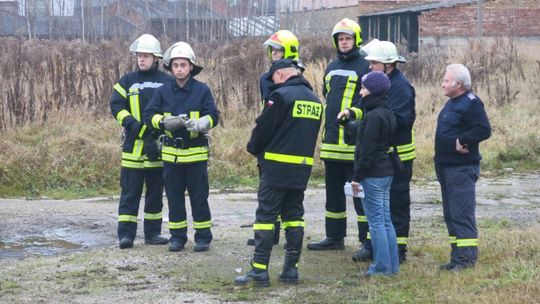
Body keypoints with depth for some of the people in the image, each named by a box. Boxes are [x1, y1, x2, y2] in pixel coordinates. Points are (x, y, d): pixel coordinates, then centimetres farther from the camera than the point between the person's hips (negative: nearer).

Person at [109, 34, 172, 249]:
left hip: (158, 145, 1)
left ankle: (153, 233, 17)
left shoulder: (167, 82, 6)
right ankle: (126, 234, -1)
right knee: (130, 190, -3)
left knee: (156, 191, 9)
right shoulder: (127, 81, 6)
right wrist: (133, 125, -15)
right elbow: (116, 105, 0)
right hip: (134, 144, -1)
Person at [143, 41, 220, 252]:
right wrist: (165, 122, -18)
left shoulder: (202, 90, -2)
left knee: (199, 197, 1)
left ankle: (203, 237, 11)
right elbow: (149, 115, 1)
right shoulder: (163, 91, 4)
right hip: (171, 154, 3)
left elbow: (213, 116, -6)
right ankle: (177, 237, 19)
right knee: (174, 197, 9)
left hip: (196, 154, -2)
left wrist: (200, 124, -26)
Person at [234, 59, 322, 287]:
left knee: (266, 215, -4)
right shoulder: (314, 100, 13)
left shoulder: (281, 95, -12)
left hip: (277, 166, -7)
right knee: (294, 215, 13)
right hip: (303, 167, 7)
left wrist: (254, 148, 8)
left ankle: (259, 270, -7)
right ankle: (291, 269, 13)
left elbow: (263, 128, -10)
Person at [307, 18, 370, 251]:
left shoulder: (364, 67, -5)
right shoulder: (331, 68, 18)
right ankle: (334, 237, 24)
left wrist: (354, 113, -26)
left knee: (360, 193, -4)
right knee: (333, 192, 14)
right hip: (331, 142, 8)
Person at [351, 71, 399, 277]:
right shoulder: (388, 113, 12)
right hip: (386, 172, 9)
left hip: (373, 174, -9)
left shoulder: (373, 116, -17)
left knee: (376, 221, -4)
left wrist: (357, 177, -14)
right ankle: (392, 265, 16)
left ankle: (382, 266, -1)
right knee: (385, 220, 13)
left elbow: (367, 149, -19)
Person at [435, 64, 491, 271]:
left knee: (462, 215, -9)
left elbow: (484, 130, -23)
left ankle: (466, 258, -6)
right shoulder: (452, 103, 16)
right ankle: (457, 257, 20)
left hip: (462, 168, -10)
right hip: (446, 167, 10)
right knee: (450, 215, 13)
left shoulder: (471, 104, -13)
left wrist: (461, 141, -20)